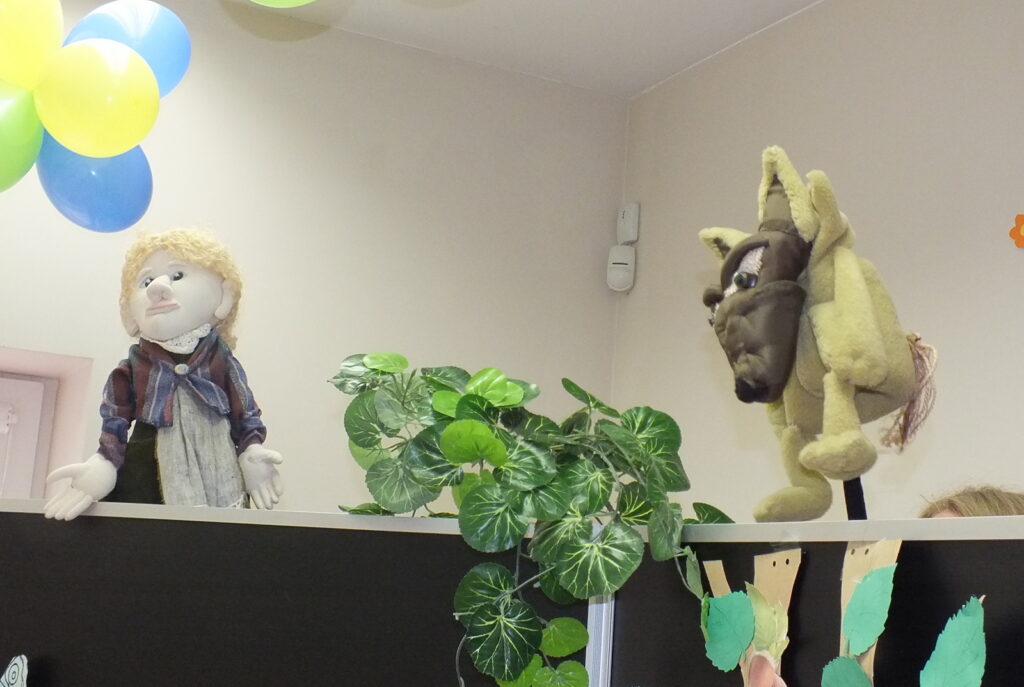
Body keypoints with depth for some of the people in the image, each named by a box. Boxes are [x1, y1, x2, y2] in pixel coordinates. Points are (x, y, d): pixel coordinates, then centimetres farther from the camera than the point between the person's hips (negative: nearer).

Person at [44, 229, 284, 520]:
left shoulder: (220, 361, 4)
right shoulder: (132, 369, 7)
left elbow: (245, 415, 5)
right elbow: (115, 427, 6)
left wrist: (252, 452, -7)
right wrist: (101, 466, -8)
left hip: (216, 477, 0)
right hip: (147, 479, 0)